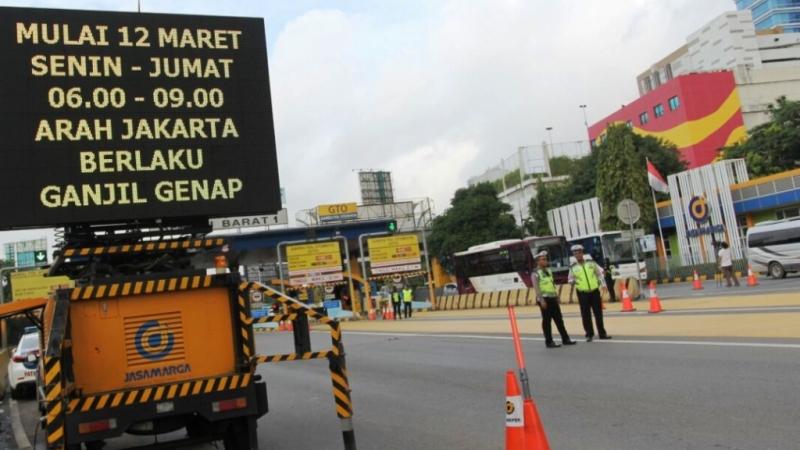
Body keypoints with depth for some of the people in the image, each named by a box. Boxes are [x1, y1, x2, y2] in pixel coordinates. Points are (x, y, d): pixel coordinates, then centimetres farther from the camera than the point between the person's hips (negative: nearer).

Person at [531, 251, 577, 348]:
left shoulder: (548, 271, 14)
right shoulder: (535, 274, -10)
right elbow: (536, 288, -18)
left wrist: (557, 296, 18)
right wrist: (541, 300, -24)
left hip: (553, 298, 7)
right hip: (544, 299, -7)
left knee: (559, 319, 10)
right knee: (547, 321, -1)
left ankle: (565, 339, 16)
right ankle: (549, 342, 7)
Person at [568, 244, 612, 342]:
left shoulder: (591, 263, 3)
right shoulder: (573, 267, 2)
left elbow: (599, 274, 8)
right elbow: (571, 280, 8)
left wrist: (603, 284, -2)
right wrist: (572, 281, -15)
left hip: (595, 291, 1)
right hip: (583, 293, 0)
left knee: (598, 313, 5)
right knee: (586, 314, 0)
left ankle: (602, 333, 15)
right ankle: (589, 334, 11)